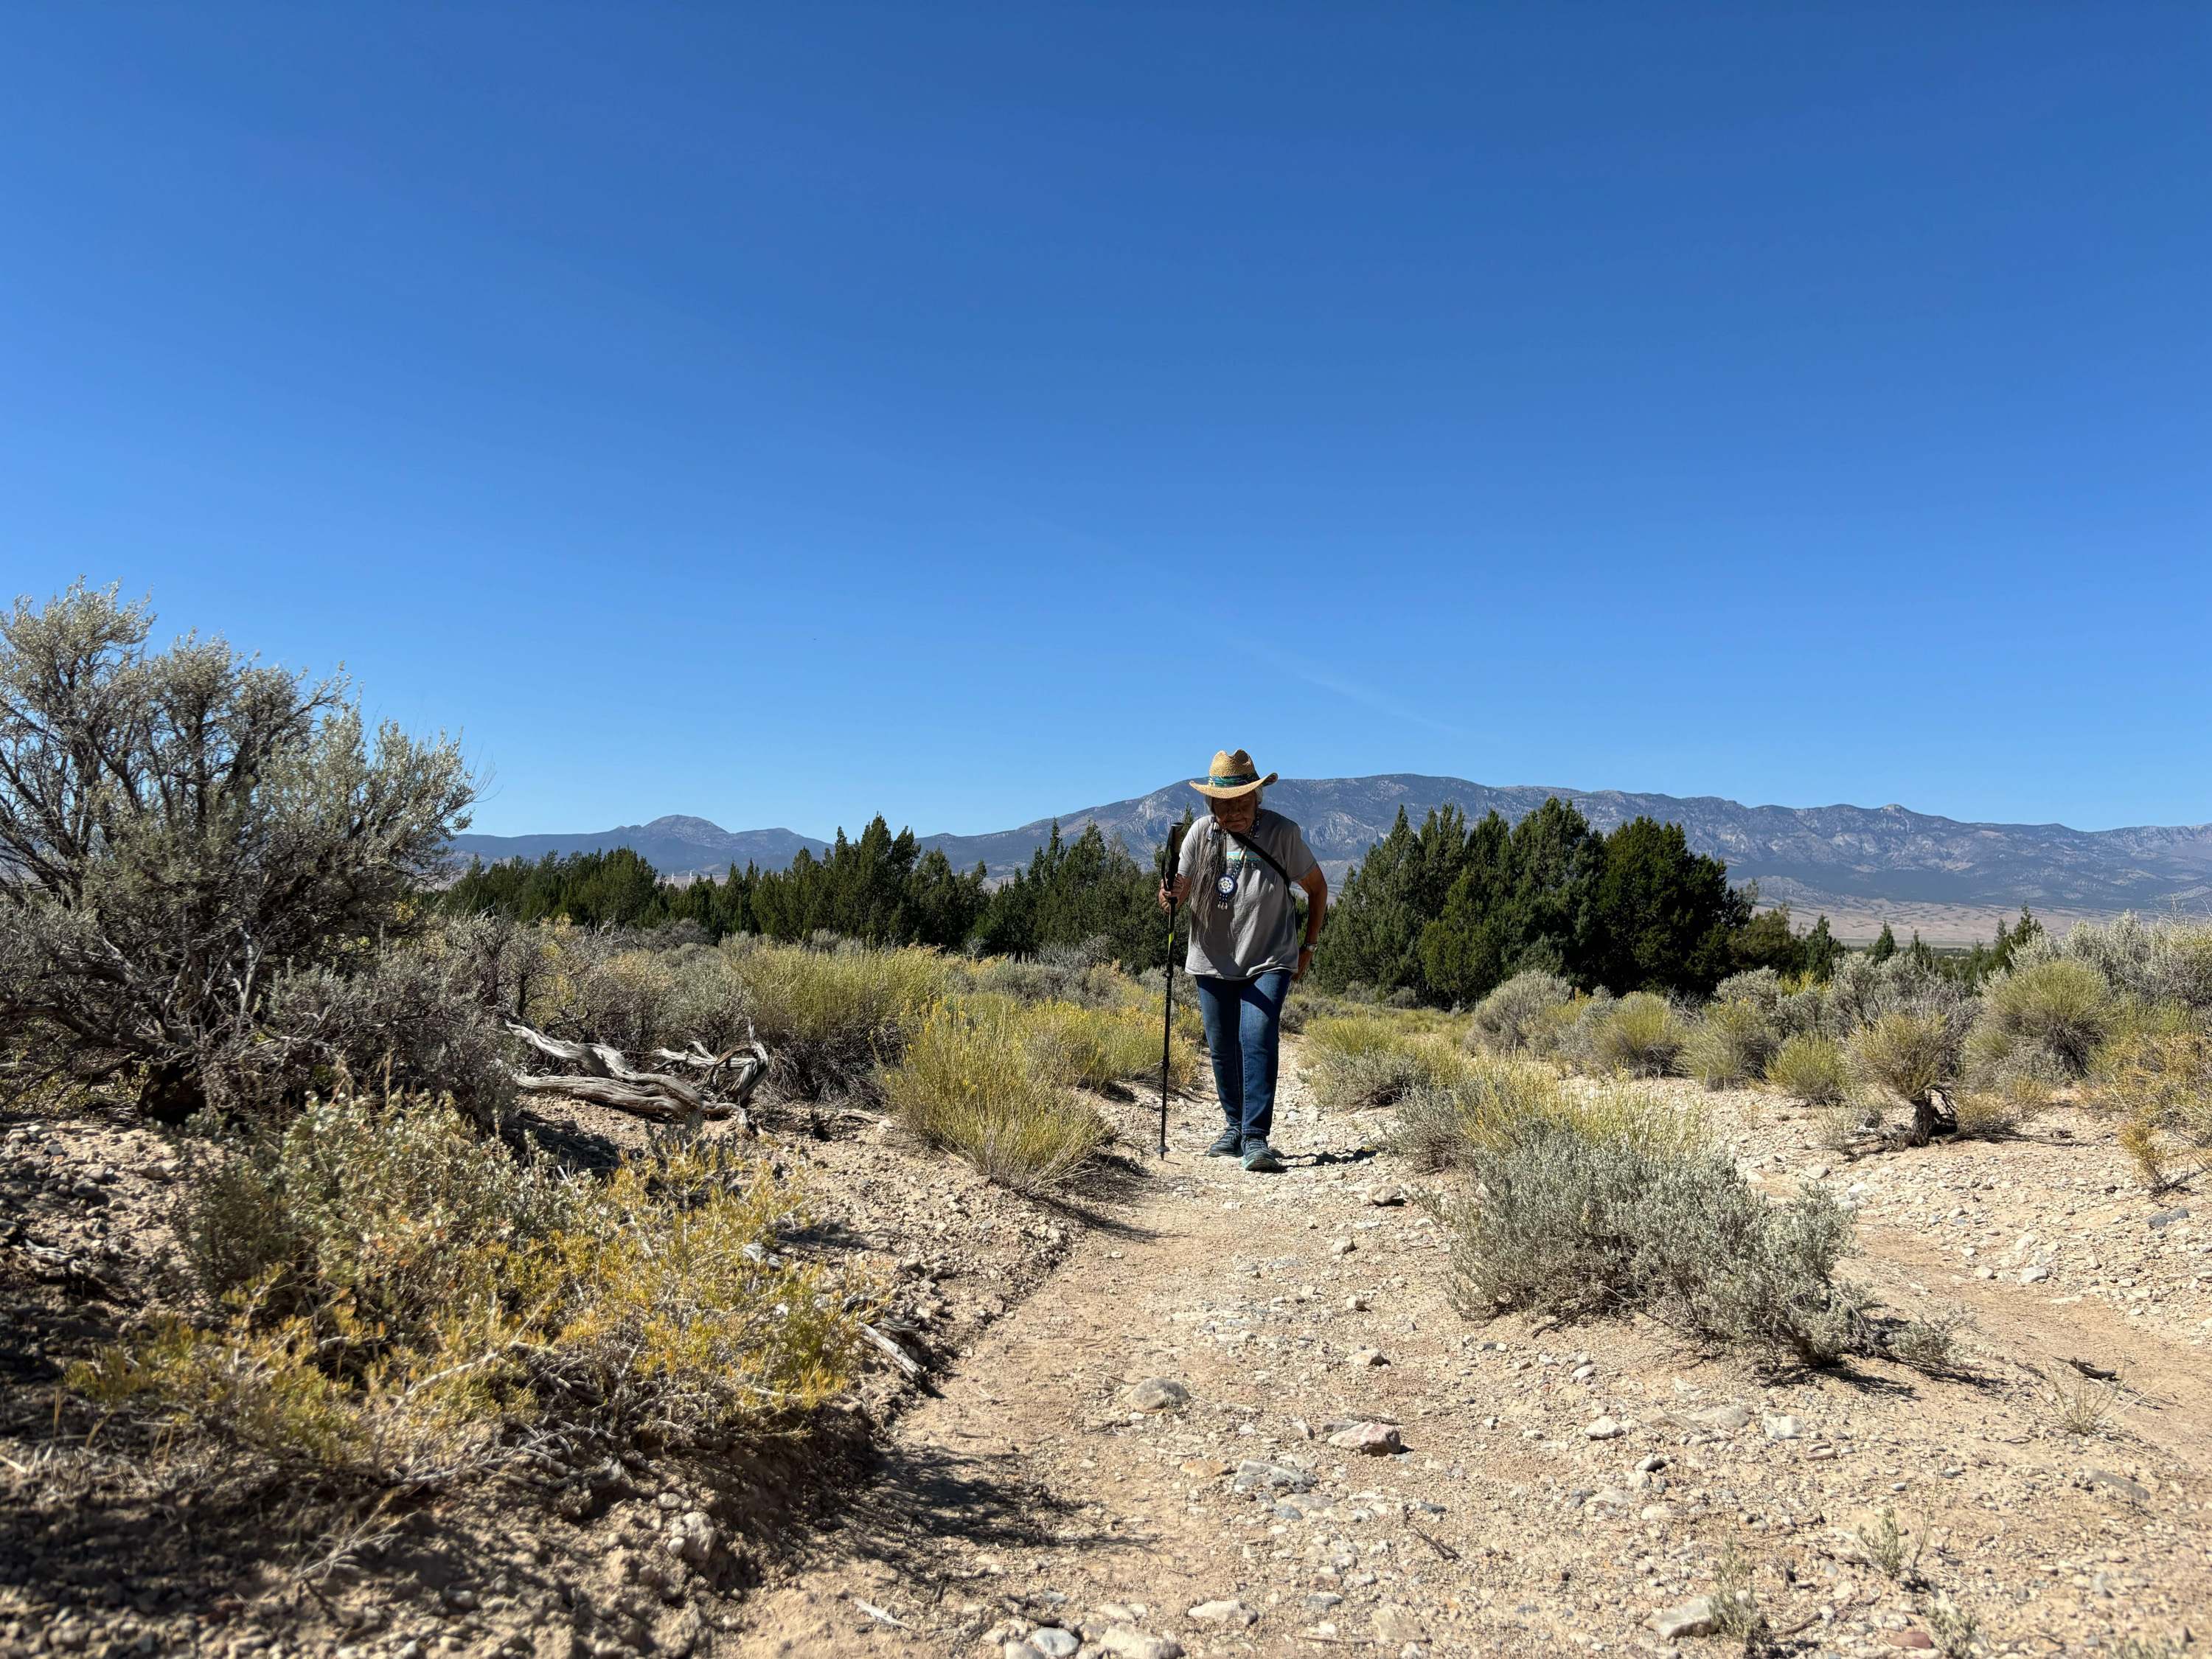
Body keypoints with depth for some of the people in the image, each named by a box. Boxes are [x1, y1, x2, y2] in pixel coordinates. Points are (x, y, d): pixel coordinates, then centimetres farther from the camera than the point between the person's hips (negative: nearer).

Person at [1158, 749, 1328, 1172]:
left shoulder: (1283, 833, -7)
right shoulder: (1201, 833, -3)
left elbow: (1317, 887, 6)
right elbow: (1178, 889, -4)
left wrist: (1308, 946, 6)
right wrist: (1170, 896, -29)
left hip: (1269, 962, -3)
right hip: (1214, 962, 3)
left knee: (1258, 1041, -17)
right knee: (1222, 1049, 10)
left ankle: (1256, 1138, -14)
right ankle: (1235, 1127, 29)